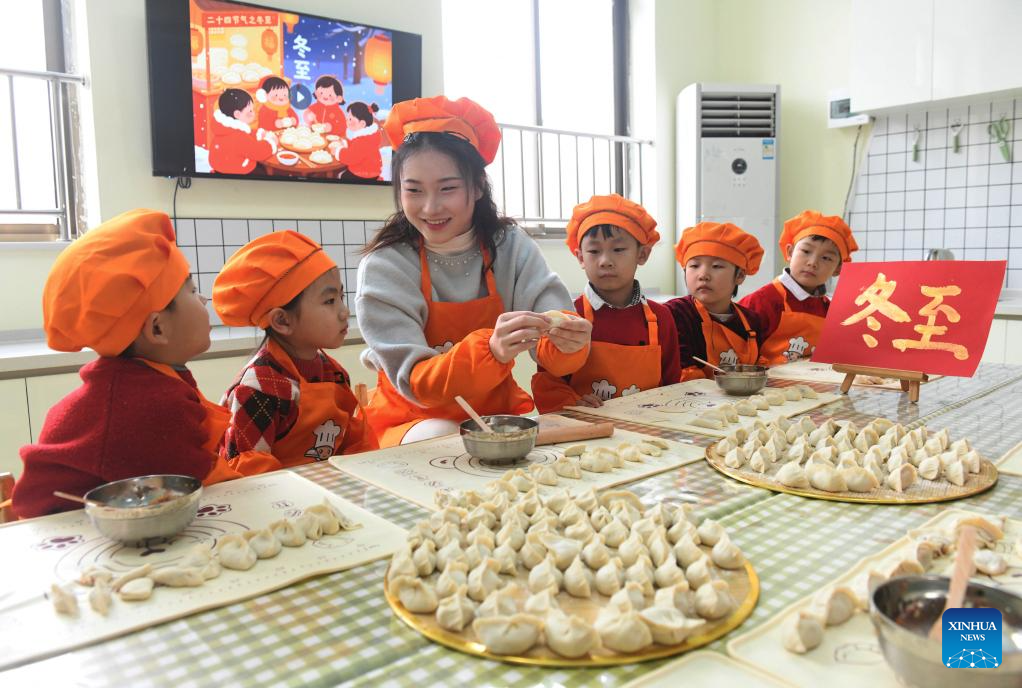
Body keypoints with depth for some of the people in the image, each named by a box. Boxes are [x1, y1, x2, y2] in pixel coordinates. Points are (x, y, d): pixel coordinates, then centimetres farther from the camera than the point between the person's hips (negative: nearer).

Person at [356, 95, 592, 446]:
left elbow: (552, 353, -13)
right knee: (439, 438, -34)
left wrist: (568, 341, -37)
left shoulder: (510, 246, -6)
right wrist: (490, 351, -39)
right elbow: (415, 382, -20)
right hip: (415, 421, -3)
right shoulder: (383, 267, -13)